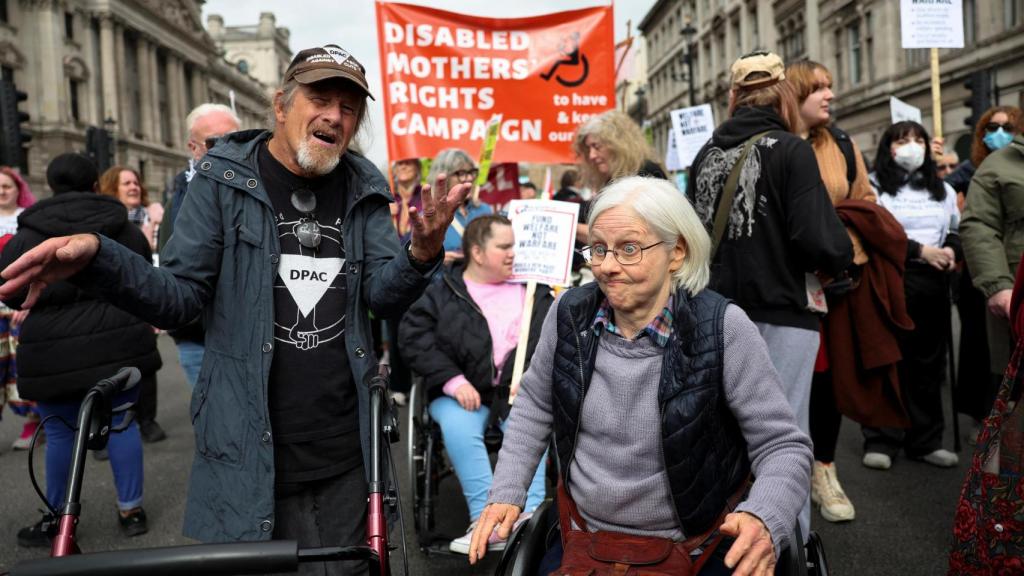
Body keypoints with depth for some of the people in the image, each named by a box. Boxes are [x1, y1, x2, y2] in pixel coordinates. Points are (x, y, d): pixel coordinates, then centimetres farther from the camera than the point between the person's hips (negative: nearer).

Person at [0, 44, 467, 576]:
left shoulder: (363, 192, 5)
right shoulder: (223, 180, -3)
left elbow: (383, 296, -2)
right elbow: (178, 298, -5)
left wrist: (421, 254, -23)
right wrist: (97, 259, -23)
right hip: (250, 453, -2)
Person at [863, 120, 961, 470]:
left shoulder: (942, 189, 20)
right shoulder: (875, 185, 2)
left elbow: (957, 230, 21)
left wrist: (951, 251, -2)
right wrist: (920, 250, -17)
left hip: (933, 284, 5)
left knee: (929, 363, 7)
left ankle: (926, 441, 15)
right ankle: (881, 441, 3)